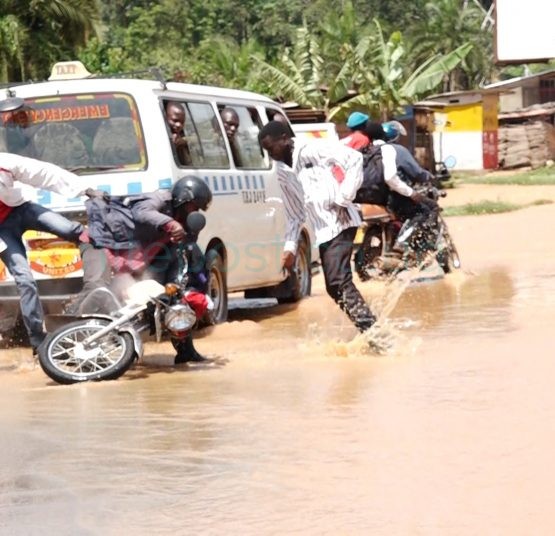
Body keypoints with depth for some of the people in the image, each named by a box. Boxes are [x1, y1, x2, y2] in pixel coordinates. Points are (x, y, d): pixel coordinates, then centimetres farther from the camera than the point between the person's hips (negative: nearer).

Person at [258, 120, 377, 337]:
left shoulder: (314, 150, -7)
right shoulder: (283, 173, 14)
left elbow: (355, 159, -15)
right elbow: (295, 215, 19)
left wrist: (344, 198, -16)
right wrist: (290, 246, 9)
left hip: (340, 223, -8)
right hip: (323, 232, 8)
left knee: (339, 281, -19)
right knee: (334, 288, 2)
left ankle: (370, 329, -21)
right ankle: (369, 330, 8)